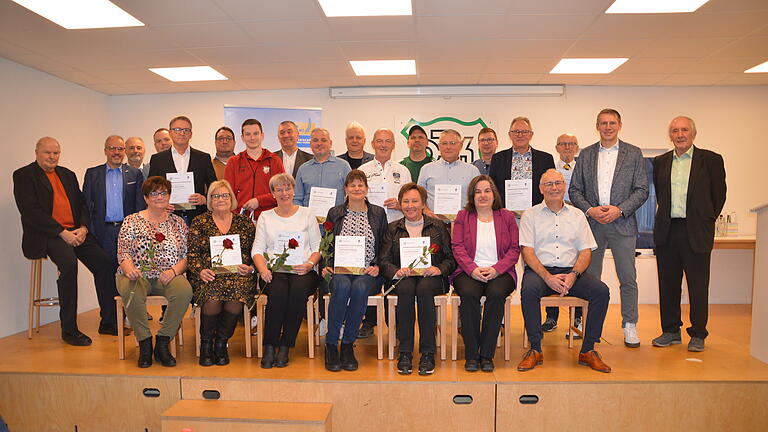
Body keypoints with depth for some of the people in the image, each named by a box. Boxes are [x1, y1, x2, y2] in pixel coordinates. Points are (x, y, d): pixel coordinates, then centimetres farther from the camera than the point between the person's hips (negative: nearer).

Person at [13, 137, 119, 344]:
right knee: (69, 262, -32)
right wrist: (62, 232, -17)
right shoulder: (23, 175, 2)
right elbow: (31, 212, -9)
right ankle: (69, 329, -20)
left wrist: (83, 228, -3)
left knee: (104, 261, -16)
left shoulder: (68, 175, 21)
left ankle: (108, 323, -6)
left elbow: (81, 203, 17)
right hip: (46, 234, -5)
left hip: (76, 232, 6)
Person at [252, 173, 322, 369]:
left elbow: (317, 247, 11)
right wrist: (263, 269, -11)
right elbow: (257, 249, 9)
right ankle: (269, 347, -23)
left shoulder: (307, 214, 16)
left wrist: (310, 264, -10)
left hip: (303, 272, 0)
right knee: (278, 292, -34)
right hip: (275, 271, 1)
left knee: (298, 291, -34)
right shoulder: (265, 217, 18)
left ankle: (285, 347, -22)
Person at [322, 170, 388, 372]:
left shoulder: (378, 213, 13)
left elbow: (385, 247, 10)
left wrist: (377, 266, -6)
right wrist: (328, 265, -4)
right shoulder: (334, 213, 14)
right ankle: (331, 344, -22)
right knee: (342, 286, -34)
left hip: (368, 273, 0)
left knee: (360, 287, -34)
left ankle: (348, 345, -20)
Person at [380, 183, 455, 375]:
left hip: (430, 276, -1)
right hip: (403, 277, 1)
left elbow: (451, 258, 8)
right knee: (406, 289, -34)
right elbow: (384, 260, 6)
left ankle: (428, 354, -29)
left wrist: (439, 269, -12)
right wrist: (397, 271, -14)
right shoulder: (393, 228, 16)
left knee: (424, 289, -35)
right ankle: (405, 353, -28)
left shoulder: (438, 226, 13)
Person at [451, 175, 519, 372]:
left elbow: (514, 249, 6)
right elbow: (457, 247, 3)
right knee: (468, 293, -33)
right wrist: (472, 269, -14)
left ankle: (487, 355, -22)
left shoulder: (507, 217, 15)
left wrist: (497, 269, -11)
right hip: (469, 272, 0)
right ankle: (471, 355, -23)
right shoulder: (463, 216, 14)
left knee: (496, 293, -33)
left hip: (499, 273, 0)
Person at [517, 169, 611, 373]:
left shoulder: (577, 215, 16)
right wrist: (548, 277, -17)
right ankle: (535, 350, -21)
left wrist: (573, 275, -11)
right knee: (529, 290, -34)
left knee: (601, 291, -24)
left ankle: (588, 350, -11)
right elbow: (527, 251, -3)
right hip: (540, 270, -2)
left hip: (571, 271, 3)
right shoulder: (530, 215, 8)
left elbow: (586, 251, 8)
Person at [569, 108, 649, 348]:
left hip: (622, 223, -1)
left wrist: (620, 210, -12)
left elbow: (642, 190, 1)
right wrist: (589, 210, -9)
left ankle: (630, 326, 14)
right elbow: (574, 190, 7)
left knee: (628, 278, 2)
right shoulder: (586, 154, 10)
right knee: (590, 277, 7)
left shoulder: (633, 154, 6)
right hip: (592, 223, 1)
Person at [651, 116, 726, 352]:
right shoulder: (660, 162, 11)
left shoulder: (711, 160, 3)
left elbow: (719, 195, 4)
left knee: (698, 285, 3)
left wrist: (706, 221, 3)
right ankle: (671, 331, 20)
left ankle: (698, 334, 15)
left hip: (696, 232, -3)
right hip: (667, 231, 3)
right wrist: (665, 218, 8)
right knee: (668, 284, 8)